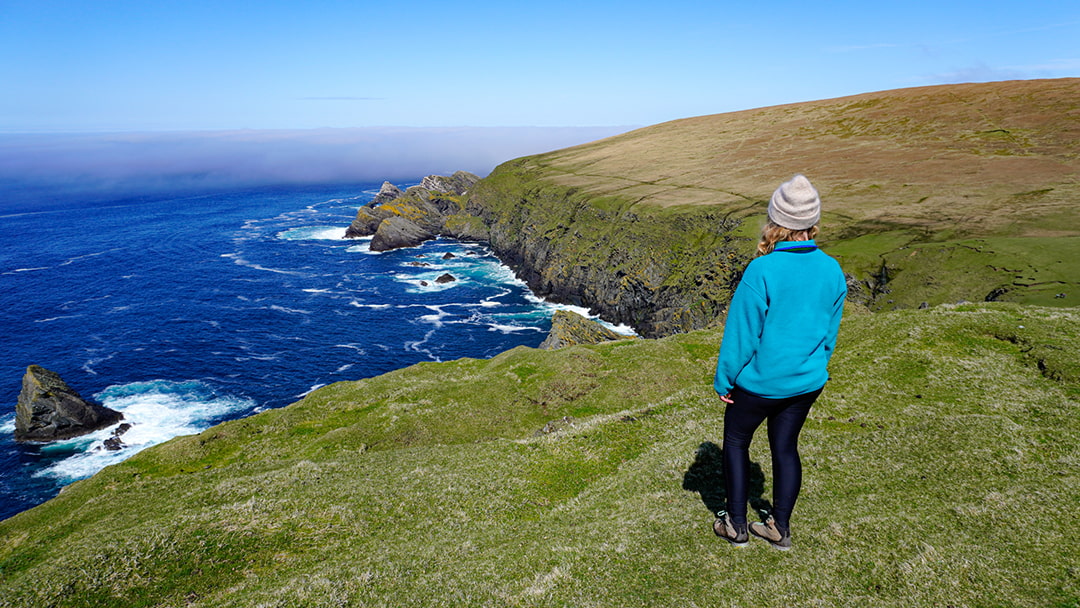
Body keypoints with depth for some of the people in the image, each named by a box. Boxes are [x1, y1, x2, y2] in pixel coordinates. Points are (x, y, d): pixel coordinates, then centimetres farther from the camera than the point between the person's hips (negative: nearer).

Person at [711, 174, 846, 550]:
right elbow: (830, 333, 6)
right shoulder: (833, 271, -5)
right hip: (806, 383, 5)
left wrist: (724, 380, -5)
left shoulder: (762, 271, -23)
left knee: (735, 441, 16)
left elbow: (741, 333, -17)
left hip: (759, 382, -5)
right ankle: (780, 529, 30)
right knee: (785, 448, 18)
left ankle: (737, 526, 25)